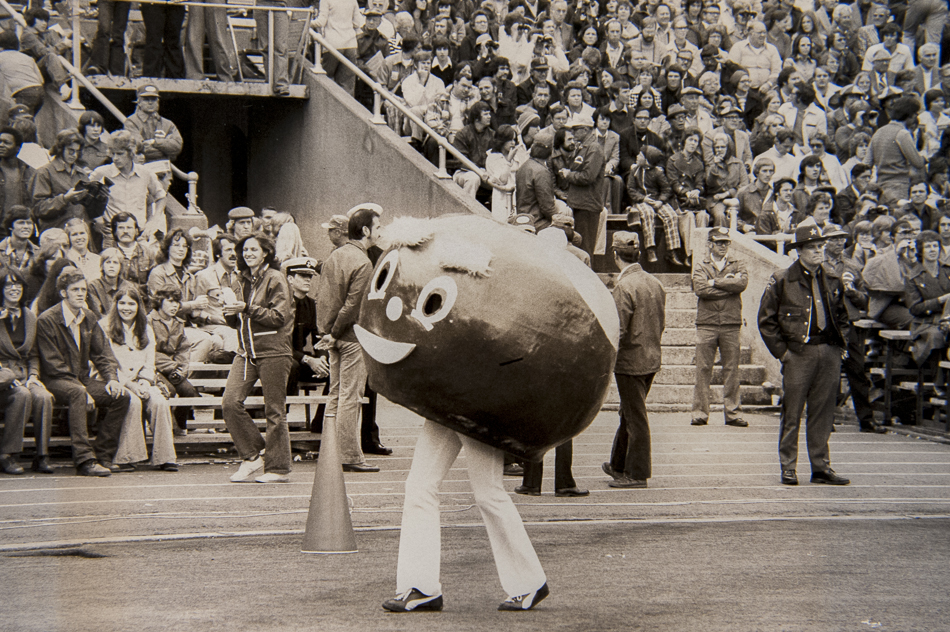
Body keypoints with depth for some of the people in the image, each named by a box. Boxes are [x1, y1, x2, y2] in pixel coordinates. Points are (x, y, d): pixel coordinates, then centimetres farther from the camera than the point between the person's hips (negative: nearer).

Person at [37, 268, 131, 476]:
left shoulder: (89, 318, 11)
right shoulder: (47, 320, -11)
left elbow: (102, 353, 12)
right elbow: (53, 365, -15)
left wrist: (112, 378, -8)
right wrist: (82, 389, -24)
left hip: (82, 379, 7)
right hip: (56, 381, -7)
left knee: (121, 396, -16)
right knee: (78, 394, -39)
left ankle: (103, 456, -12)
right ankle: (84, 460, -43)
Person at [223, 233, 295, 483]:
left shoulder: (275, 279, -3)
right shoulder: (241, 281, 16)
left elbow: (279, 317, -12)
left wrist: (248, 308, -17)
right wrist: (231, 313, -1)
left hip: (273, 350, -6)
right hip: (246, 350, 6)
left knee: (274, 410, -2)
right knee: (230, 402, -8)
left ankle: (278, 468, 7)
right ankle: (253, 456, 5)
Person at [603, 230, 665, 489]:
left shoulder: (624, 287, -19)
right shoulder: (655, 283, 6)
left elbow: (618, 330, -20)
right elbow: (662, 323, 12)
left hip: (630, 360, -8)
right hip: (652, 358, 8)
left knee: (636, 418, 0)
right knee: (630, 413, 20)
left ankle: (637, 474, 7)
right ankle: (619, 465, 32)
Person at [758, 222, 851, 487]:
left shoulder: (832, 280, 12)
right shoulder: (781, 281, -2)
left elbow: (842, 315, 24)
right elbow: (766, 320, -1)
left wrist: (841, 343, 11)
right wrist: (781, 351, -5)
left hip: (829, 353, 4)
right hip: (798, 353, -4)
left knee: (823, 413, 6)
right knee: (792, 413, -2)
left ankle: (821, 467, 13)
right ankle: (788, 468, 6)